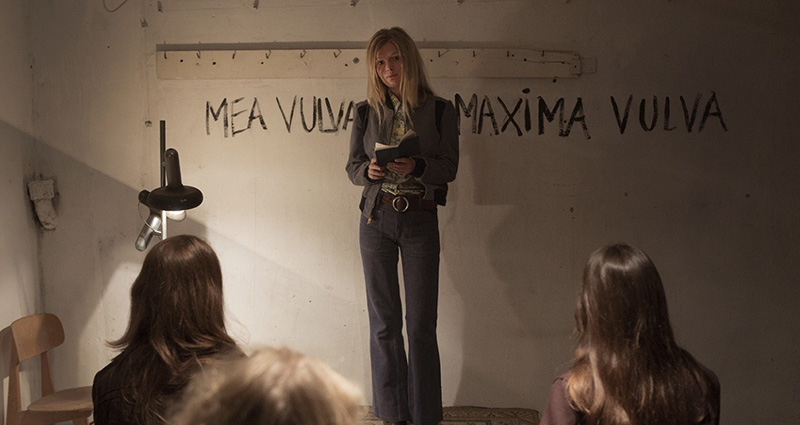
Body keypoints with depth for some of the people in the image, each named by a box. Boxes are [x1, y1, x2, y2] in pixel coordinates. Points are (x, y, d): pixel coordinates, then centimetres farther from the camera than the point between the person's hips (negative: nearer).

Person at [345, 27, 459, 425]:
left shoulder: (440, 110, 0)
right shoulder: (366, 113, 5)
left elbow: (449, 168, -4)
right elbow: (352, 166, 7)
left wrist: (416, 166, -23)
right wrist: (369, 170, -15)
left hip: (420, 220, -2)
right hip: (377, 217, 2)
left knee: (421, 323, -1)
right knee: (383, 321, 5)